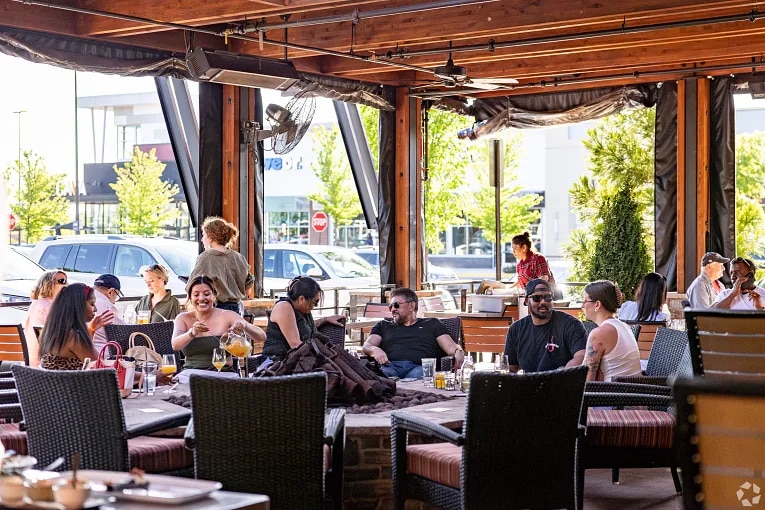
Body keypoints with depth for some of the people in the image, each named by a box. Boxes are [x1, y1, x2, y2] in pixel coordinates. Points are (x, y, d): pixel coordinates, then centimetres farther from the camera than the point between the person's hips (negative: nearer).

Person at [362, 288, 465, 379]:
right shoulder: (383, 325, 34)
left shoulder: (432, 324, 29)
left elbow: (450, 346, 16)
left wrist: (458, 352, -11)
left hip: (419, 366, -1)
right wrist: (375, 350, -7)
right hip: (390, 366, 1)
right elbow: (366, 346, 20)